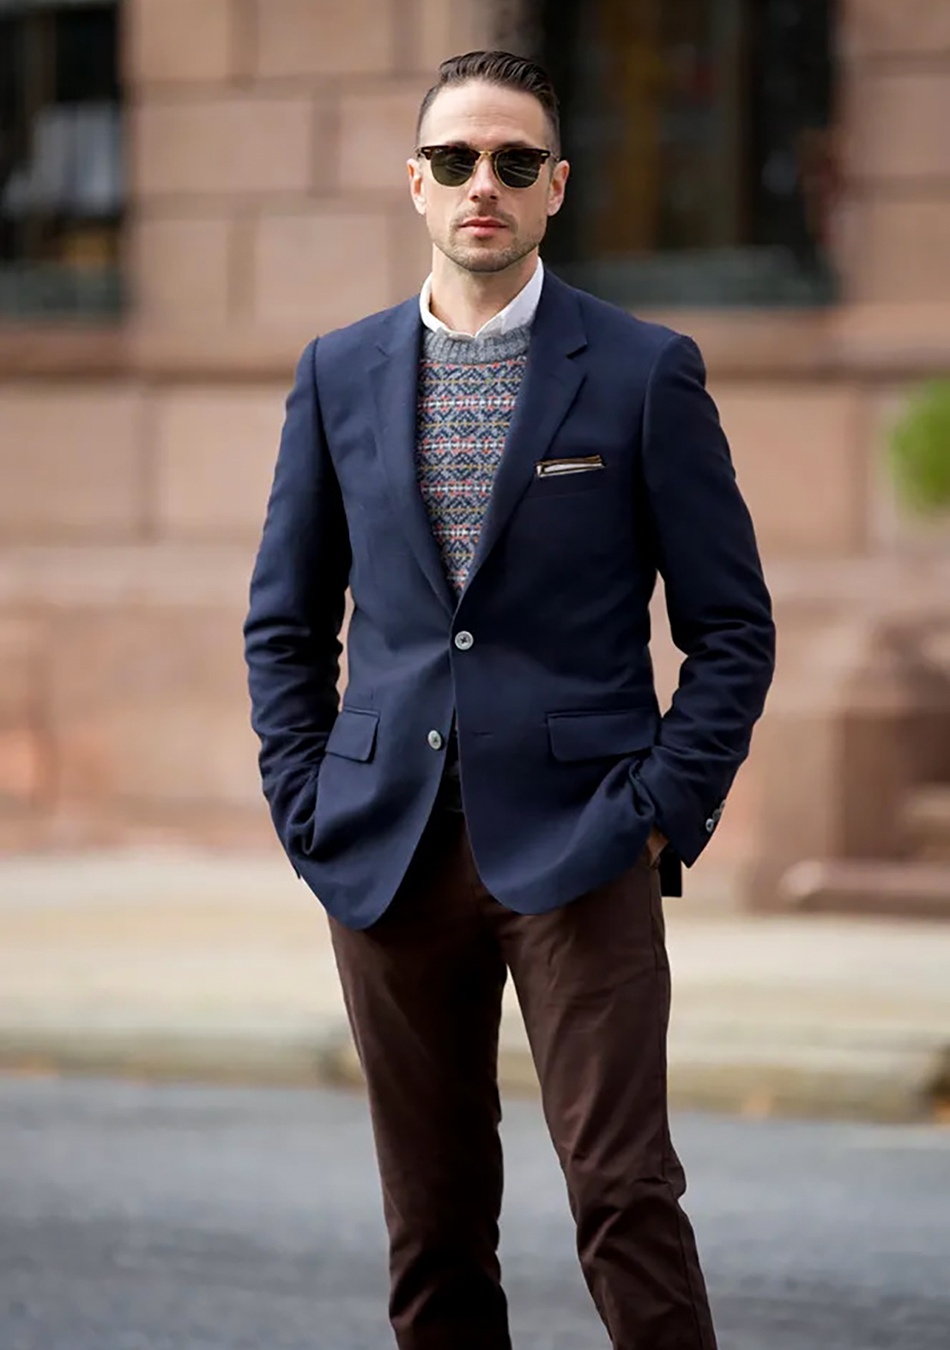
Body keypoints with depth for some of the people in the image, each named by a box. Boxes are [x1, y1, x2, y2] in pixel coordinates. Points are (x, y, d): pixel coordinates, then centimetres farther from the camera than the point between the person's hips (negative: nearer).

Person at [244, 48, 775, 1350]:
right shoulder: (340, 373, 10)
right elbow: (286, 621, 16)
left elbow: (732, 628, 2)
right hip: (387, 851, 3)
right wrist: (307, 805, 5)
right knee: (433, 1224, 7)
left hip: (577, 849, -3)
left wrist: (661, 813, -7)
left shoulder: (645, 372, 1)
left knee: (622, 1189, -11)